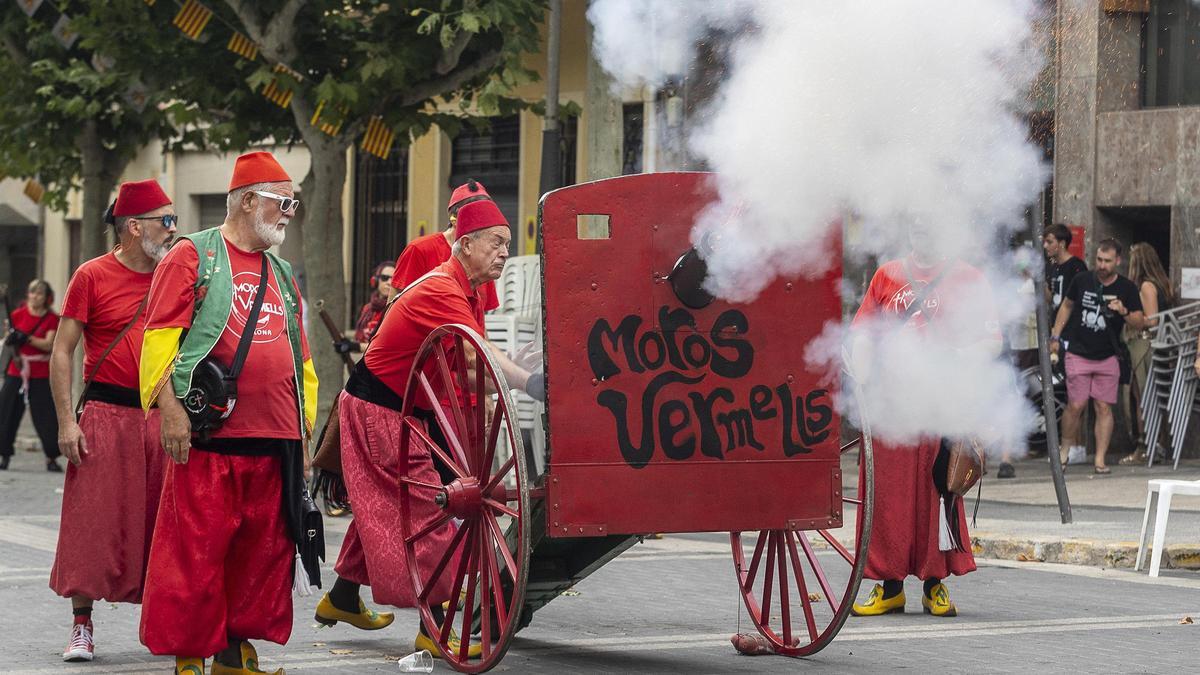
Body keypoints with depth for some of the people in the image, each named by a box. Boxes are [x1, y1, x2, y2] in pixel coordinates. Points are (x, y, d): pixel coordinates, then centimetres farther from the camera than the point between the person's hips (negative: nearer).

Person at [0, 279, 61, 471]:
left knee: (47, 415, -4)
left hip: (41, 375, -2)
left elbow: (49, 345, -12)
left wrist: (27, 338, -25)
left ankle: (51, 458, 6)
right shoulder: (18, 314, 5)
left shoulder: (52, 319, -1)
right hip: (17, 371, 2)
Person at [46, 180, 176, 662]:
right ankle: (81, 626, 6)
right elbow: (62, 352, -3)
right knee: (94, 521, -3)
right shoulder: (93, 276, -3)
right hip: (106, 415, -4)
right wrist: (66, 421, -11)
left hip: (162, 418, 4)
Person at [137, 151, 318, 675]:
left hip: (275, 440, 6)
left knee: (264, 548, 7)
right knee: (197, 551, -5)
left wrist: (304, 429, 21)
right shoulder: (193, 255, 1)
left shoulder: (283, 274, 21)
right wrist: (170, 405, -15)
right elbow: (160, 335, -6)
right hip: (209, 437, -6)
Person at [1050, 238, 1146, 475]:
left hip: (1108, 357, 0)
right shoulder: (1081, 281, 1)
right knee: (1076, 406, -6)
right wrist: (1055, 336, 14)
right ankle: (1066, 448, 16)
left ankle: (1100, 460, 1)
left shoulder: (1126, 289, -1)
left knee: (1104, 408, -3)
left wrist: (1124, 312, -21)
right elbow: (1067, 306, 18)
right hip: (1078, 355, 0)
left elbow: (1140, 324, -1)